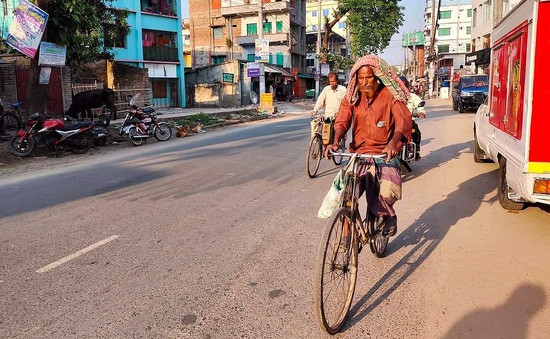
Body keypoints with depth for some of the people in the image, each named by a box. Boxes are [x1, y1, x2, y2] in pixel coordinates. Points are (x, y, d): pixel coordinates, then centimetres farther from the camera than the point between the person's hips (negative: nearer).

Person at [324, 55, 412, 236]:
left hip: (385, 154, -2)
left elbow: (404, 119, -17)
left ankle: (388, 215, 14)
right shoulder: (352, 97, 5)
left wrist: (393, 143, -37)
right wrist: (335, 142, -26)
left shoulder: (389, 95, -5)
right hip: (359, 154, 3)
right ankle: (347, 232, 6)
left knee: (388, 193, -24)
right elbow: (342, 121, -4)